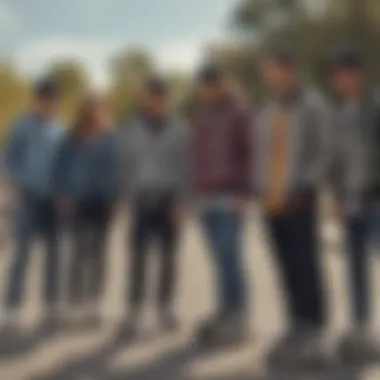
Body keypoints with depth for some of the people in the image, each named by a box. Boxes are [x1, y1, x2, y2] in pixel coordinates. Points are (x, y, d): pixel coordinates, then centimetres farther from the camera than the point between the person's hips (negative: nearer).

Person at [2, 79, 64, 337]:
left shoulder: (60, 131, 7)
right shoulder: (22, 126, -1)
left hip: (53, 199, 3)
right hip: (29, 197, -3)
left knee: (54, 253, 8)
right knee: (21, 253, -7)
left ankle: (52, 307, 19)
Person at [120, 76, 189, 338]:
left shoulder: (179, 129, 4)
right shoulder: (133, 130, 8)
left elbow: (184, 168, 0)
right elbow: (128, 167, 8)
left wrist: (180, 203, -8)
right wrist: (131, 200, 0)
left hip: (169, 200, 0)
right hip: (143, 200, 0)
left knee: (168, 255, 6)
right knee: (138, 256, -5)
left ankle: (166, 306, 16)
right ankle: (135, 311, -2)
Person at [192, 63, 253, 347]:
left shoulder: (239, 113, -3)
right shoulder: (203, 116, 18)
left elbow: (248, 155, -8)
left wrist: (242, 195, -14)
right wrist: (198, 191, 16)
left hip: (229, 198, -6)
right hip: (207, 198, 7)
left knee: (230, 257, -8)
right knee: (221, 259, 8)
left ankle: (237, 320, -3)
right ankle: (226, 314, 13)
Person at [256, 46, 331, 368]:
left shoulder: (314, 104, -5)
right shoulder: (269, 110, 15)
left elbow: (323, 154, -10)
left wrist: (300, 193, -18)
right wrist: (263, 193, 6)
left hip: (298, 200, -6)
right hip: (272, 203, 6)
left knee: (306, 268, -5)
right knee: (288, 269, 8)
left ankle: (313, 339, 1)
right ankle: (298, 332, 15)